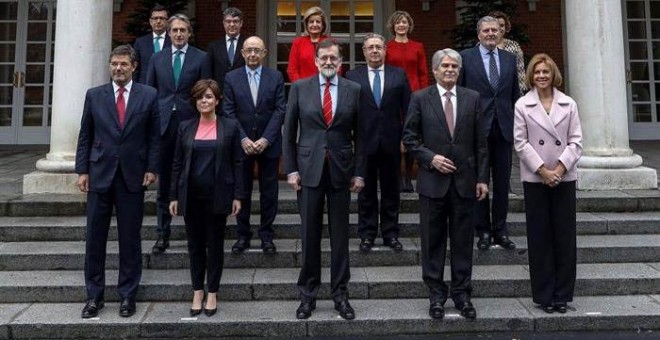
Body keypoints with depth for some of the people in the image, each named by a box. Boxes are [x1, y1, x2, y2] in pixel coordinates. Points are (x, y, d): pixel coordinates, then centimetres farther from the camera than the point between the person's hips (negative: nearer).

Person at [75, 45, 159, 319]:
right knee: (95, 238, 5)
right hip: (99, 175, 1)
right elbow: (85, 137, 8)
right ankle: (94, 296, 18)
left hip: (133, 176, -1)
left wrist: (152, 168, -4)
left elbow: (154, 136, 4)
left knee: (130, 239, 5)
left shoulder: (148, 96, 3)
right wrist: (82, 170, 1)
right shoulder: (94, 95, 7)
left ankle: (128, 295, 18)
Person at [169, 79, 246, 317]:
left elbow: (237, 162, 0)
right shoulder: (185, 128, 6)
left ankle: (212, 293, 20)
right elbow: (177, 163, 8)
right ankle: (197, 292, 23)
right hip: (191, 196, 2)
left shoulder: (230, 126, 0)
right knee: (195, 245, 9)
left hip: (218, 196, -2)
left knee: (215, 244, 7)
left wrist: (238, 196, -5)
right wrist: (174, 196, 3)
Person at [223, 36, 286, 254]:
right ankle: (243, 235, 20)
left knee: (269, 191, 6)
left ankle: (267, 235, 19)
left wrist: (265, 139, -13)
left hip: (269, 144, 0)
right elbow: (228, 112, -2)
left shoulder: (276, 77, 1)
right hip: (242, 144, 0)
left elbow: (280, 110, -4)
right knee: (242, 191, 8)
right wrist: (243, 139, -12)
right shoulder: (231, 78, 2)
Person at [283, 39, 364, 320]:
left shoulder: (354, 90, 4)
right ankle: (308, 294, 20)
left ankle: (340, 294, 20)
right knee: (310, 235, 6)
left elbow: (360, 134, 5)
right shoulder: (300, 88, 2)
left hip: (341, 170, 1)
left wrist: (359, 171, 1)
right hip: (308, 169, 0)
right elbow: (289, 132, 3)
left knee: (340, 235, 7)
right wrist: (291, 169, -3)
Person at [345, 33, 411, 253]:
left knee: (391, 191, 9)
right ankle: (367, 234, 19)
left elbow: (407, 109, 4)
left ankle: (390, 234, 20)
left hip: (391, 142, 1)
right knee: (366, 192, 8)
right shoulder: (352, 76, 3)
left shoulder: (399, 75, 6)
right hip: (364, 142, -1)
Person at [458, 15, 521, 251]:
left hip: (504, 128, 3)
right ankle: (483, 231, 16)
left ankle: (500, 230, 19)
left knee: (503, 183, 7)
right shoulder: (465, 57, 1)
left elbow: (515, 94, 13)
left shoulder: (510, 58, 11)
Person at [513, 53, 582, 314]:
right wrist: (542, 170, -11)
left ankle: (562, 294, 17)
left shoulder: (569, 104, 6)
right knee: (539, 236, 4)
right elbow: (521, 143, -3)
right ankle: (544, 295, 14)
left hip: (564, 177, 2)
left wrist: (560, 168, -11)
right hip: (535, 178, -1)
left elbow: (576, 141, 3)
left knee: (565, 235, 4)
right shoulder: (522, 105, 2)